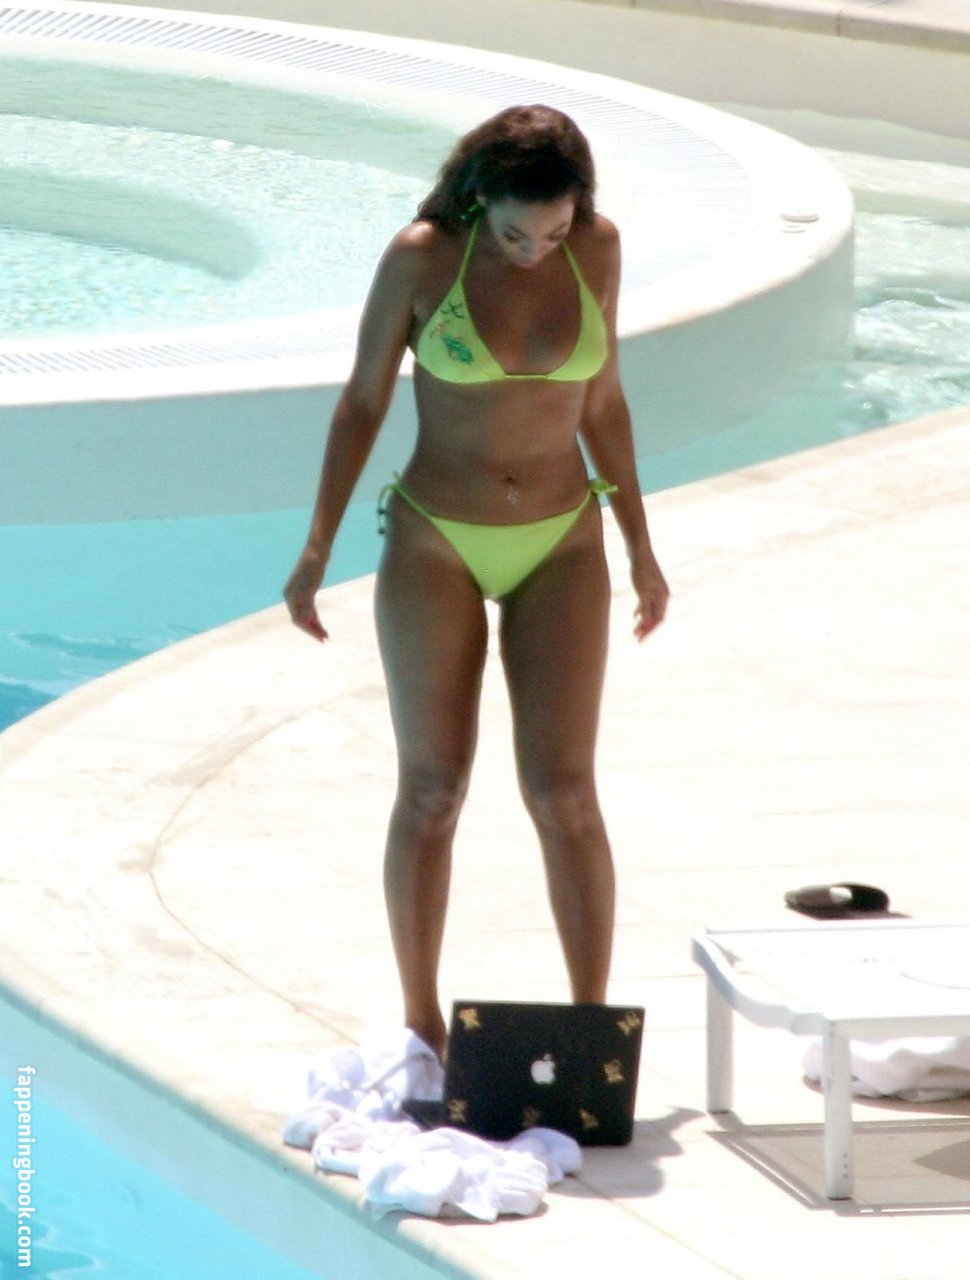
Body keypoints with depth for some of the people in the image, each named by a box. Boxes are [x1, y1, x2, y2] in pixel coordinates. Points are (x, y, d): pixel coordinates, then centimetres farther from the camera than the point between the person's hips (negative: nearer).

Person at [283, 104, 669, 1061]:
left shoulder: (596, 250, -5)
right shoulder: (422, 258, -13)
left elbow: (602, 399, 7)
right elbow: (362, 403, -3)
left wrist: (640, 549, 12)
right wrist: (316, 552, -1)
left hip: (560, 548, 1)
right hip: (435, 548, -1)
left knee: (563, 792, -5)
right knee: (433, 791, 2)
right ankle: (421, 1026, 15)